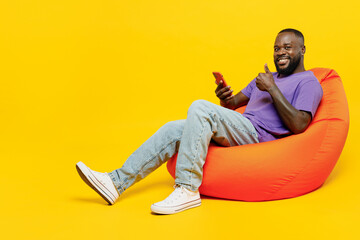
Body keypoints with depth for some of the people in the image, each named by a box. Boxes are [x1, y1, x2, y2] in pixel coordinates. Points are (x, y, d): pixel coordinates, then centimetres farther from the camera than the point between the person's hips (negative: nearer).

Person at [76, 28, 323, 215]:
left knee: (201, 107, -29)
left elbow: (299, 125, -15)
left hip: (258, 137, -8)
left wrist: (272, 89, -14)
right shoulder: (268, 77, 27)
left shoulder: (309, 82, 2)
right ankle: (116, 182, -10)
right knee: (175, 129, -6)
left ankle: (188, 190, -30)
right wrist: (224, 95, 2)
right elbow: (234, 103, 27)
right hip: (240, 130, 8)